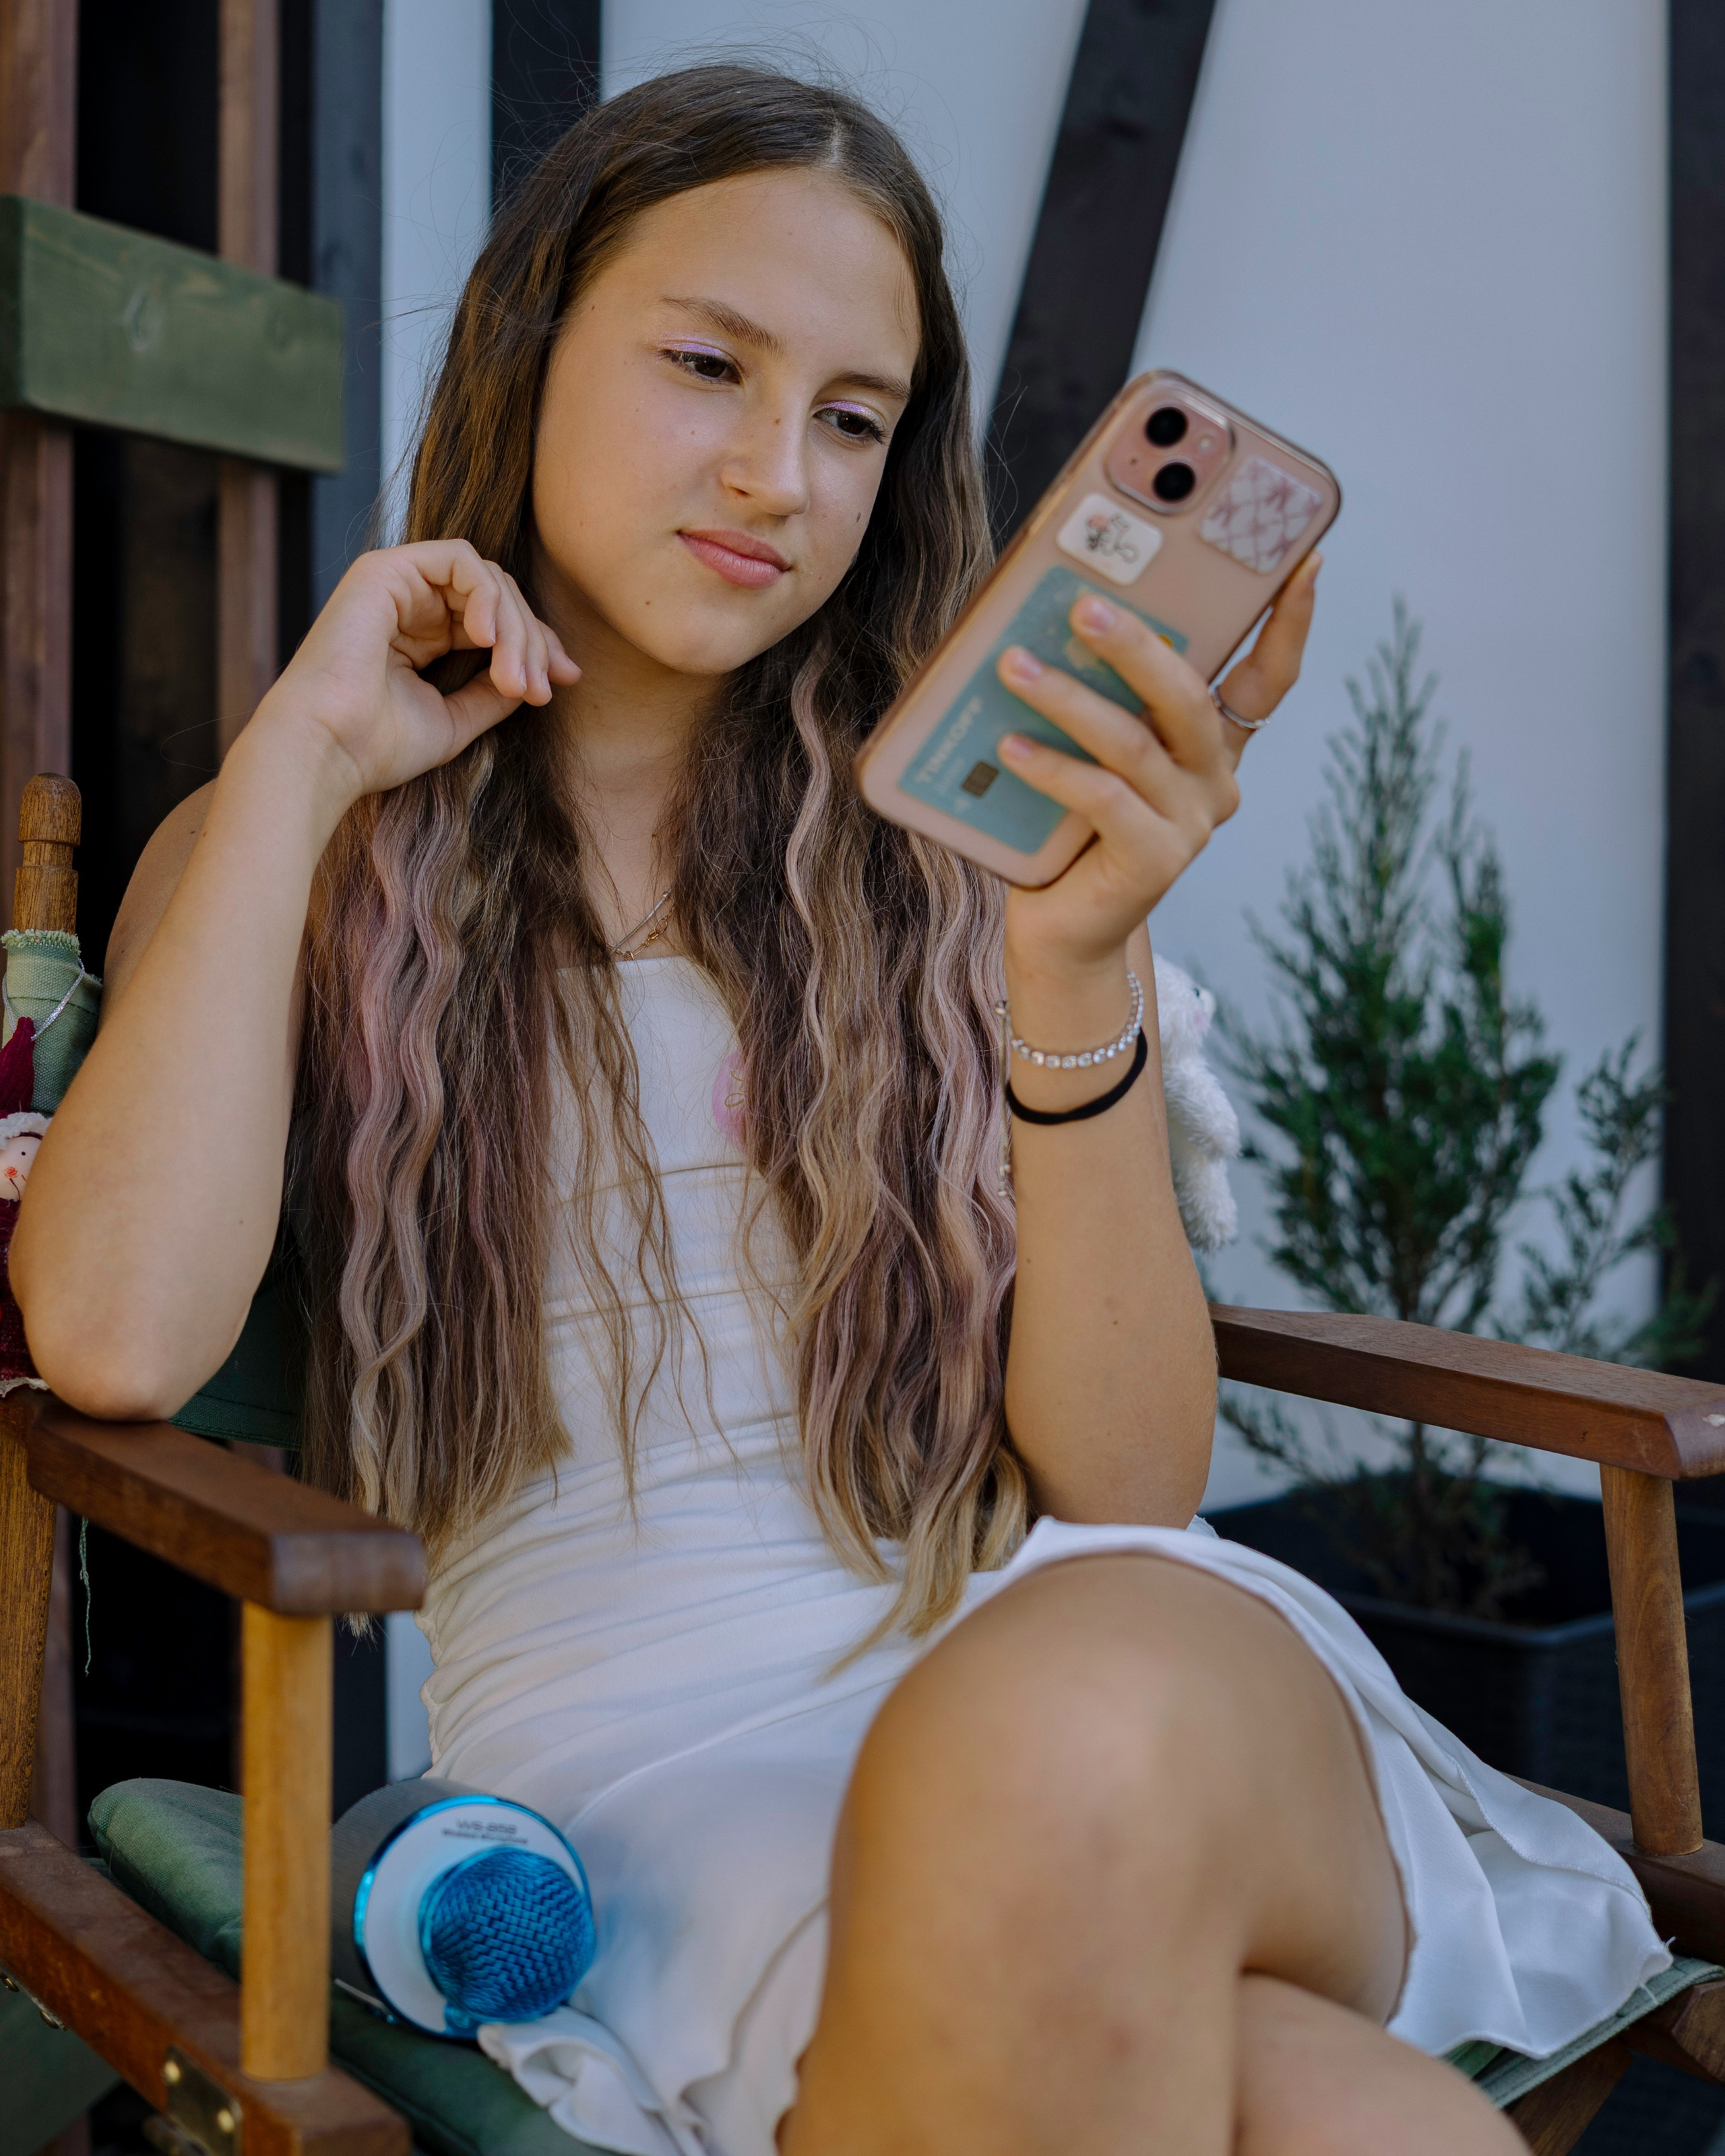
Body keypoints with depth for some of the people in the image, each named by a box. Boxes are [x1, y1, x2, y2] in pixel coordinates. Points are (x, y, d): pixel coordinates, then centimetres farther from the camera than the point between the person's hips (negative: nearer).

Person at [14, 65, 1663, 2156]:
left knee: (1074, 1722, -36)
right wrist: (301, 762, -3)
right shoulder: (284, 864, 11)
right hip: (626, 1747, -2)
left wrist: (1076, 976, -14)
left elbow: (1124, 1491, 1)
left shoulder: (970, 835, 10)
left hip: (1156, 1700, 3)